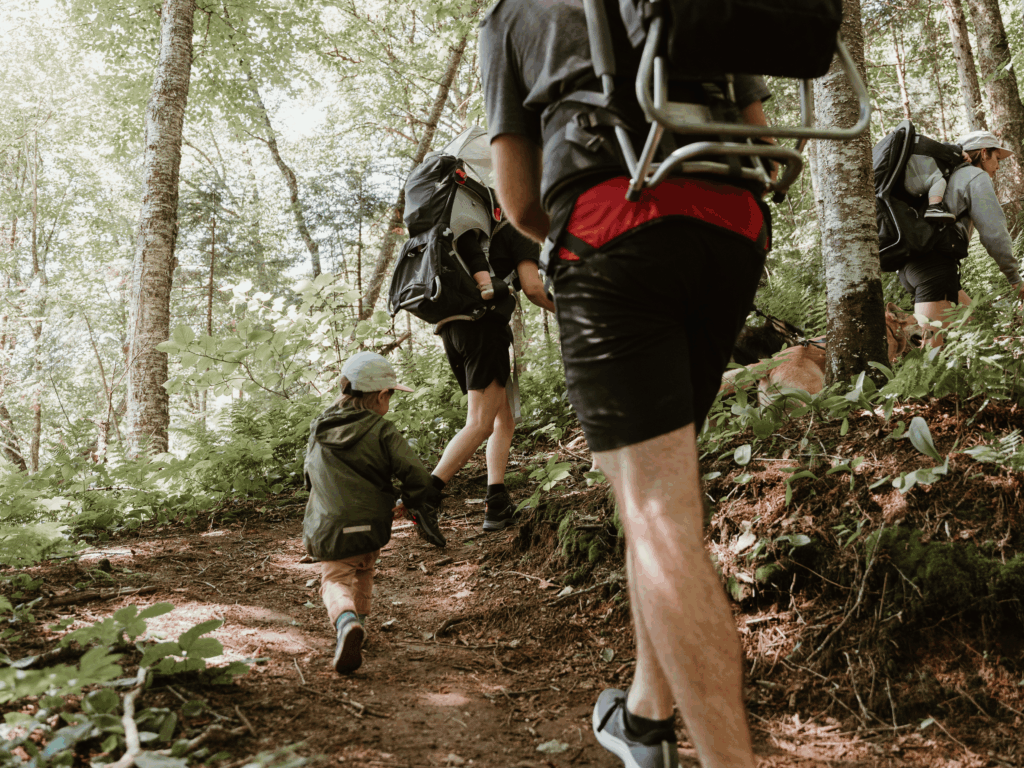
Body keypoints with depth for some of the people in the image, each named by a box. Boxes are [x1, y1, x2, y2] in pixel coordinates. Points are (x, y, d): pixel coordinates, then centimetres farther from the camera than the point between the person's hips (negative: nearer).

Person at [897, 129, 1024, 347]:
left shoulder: (948, 176, 31)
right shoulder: (977, 177, 5)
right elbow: (994, 232, -3)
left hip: (911, 264, 9)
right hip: (935, 265, -9)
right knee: (930, 345, -19)